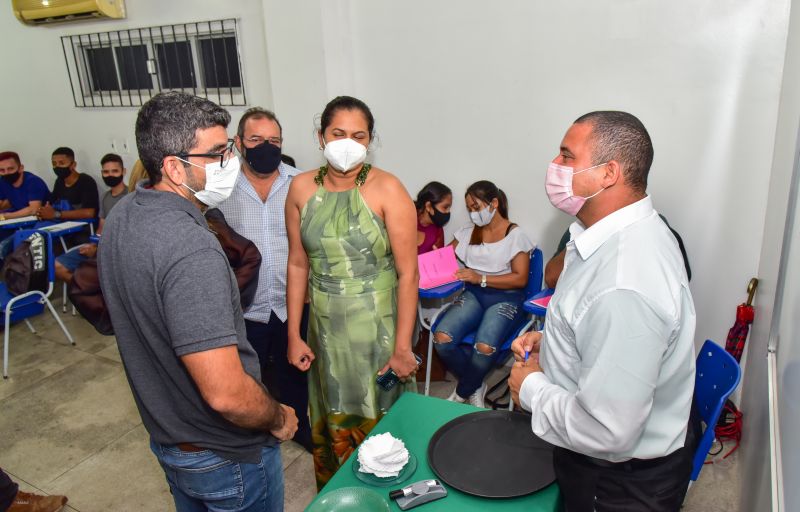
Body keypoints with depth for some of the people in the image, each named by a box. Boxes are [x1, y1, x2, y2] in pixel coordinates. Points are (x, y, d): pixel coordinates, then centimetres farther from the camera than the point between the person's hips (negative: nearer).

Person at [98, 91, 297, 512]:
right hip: (226, 457, -8)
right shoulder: (191, 249, -33)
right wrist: (278, 419, -15)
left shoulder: (121, 216, -4)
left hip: (164, 433, 8)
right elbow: (226, 393, -35)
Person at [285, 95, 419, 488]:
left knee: (379, 424, 11)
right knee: (331, 426, 17)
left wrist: (403, 347, -12)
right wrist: (294, 335, 5)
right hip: (325, 327, 4)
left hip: (377, 327, -3)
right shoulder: (302, 188, 1)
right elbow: (298, 264, 5)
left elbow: (408, 272, -12)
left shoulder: (387, 190, -12)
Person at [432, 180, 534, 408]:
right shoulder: (467, 233, 14)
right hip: (473, 294, 4)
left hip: (505, 298, -4)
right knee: (441, 338, -24)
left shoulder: (515, 235, -1)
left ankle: (462, 393, 0)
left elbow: (520, 278, -9)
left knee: (485, 348, -32)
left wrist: (481, 278, -18)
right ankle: (475, 386, 3)